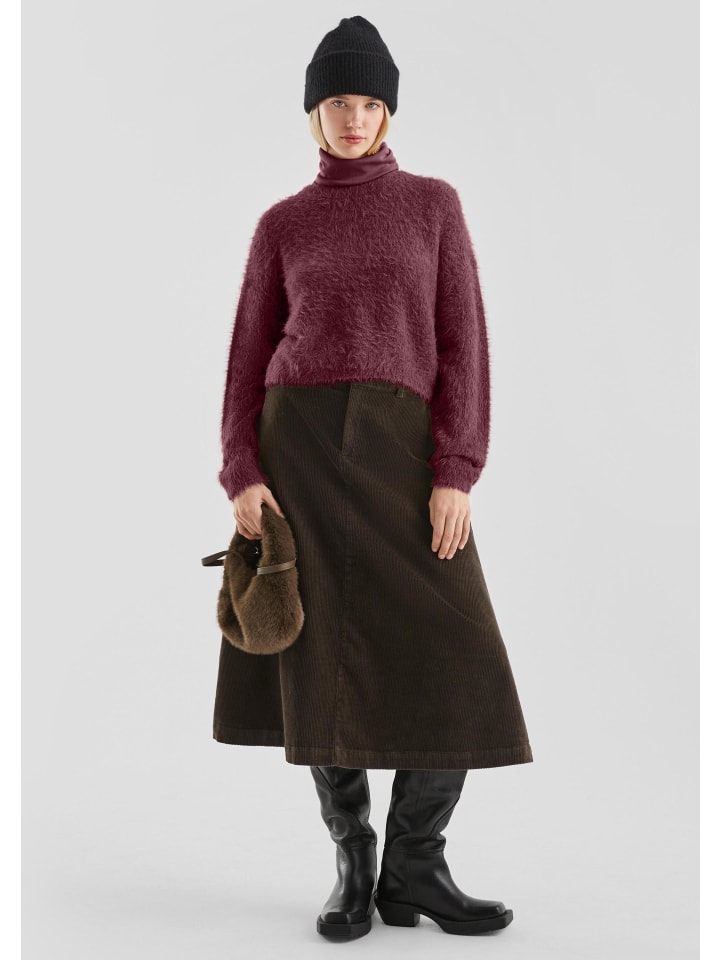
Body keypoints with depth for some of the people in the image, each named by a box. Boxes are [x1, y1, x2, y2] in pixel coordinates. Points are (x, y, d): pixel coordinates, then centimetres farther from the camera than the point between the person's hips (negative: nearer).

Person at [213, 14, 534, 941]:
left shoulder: (433, 204, 10)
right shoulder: (282, 225, 12)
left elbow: (462, 342, 3)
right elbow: (250, 356, 9)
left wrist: (456, 476, -8)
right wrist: (242, 477, -6)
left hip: (404, 452, 0)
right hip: (300, 446, 0)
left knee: (455, 665, -7)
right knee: (326, 660, -2)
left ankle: (414, 869, 9)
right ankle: (355, 868, 14)